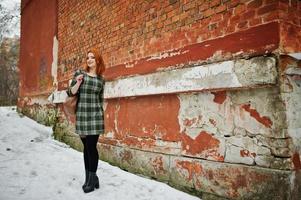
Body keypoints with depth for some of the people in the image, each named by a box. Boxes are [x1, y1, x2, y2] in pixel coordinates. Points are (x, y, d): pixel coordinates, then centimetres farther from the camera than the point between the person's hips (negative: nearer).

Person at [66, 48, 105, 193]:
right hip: (81, 115, 1)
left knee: (92, 147, -3)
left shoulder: (101, 79, 7)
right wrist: (78, 83, -14)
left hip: (95, 115, -1)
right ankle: (89, 177, 18)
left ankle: (92, 178, 8)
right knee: (86, 147, 7)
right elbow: (70, 93, 3)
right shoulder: (79, 73, 4)